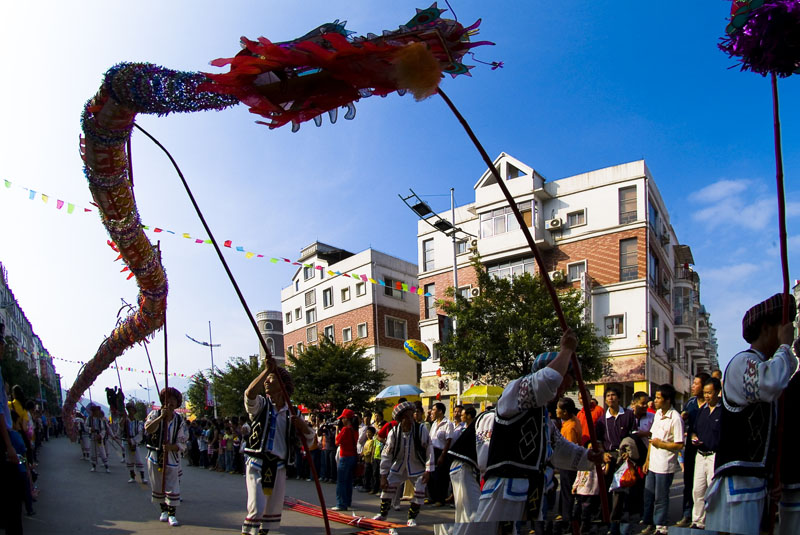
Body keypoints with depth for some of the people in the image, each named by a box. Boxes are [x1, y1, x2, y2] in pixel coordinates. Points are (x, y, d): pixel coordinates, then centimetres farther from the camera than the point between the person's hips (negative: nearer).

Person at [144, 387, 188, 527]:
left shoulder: (180, 421, -4)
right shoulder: (155, 414, -4)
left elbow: (182, 443, -7)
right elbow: (148, 429, -24)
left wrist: (171, 447, -26)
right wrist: (161, 417, -31)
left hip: (172, 458, -1)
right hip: (154, 457, 1)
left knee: (173, 488, -4)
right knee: (158, 487, 12)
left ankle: (172, 514, 7)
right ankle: (164, 510, 30)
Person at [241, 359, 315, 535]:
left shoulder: (290, 413, 11)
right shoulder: (260, 404, 3)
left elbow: (309, 440, 11)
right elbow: (250, 393, -22)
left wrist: (303, 426, -10)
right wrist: (267, 369, -24)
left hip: (278, 467, 4)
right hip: (257, 463, -4)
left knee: (274, 510, 11)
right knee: (257, 509, -14)